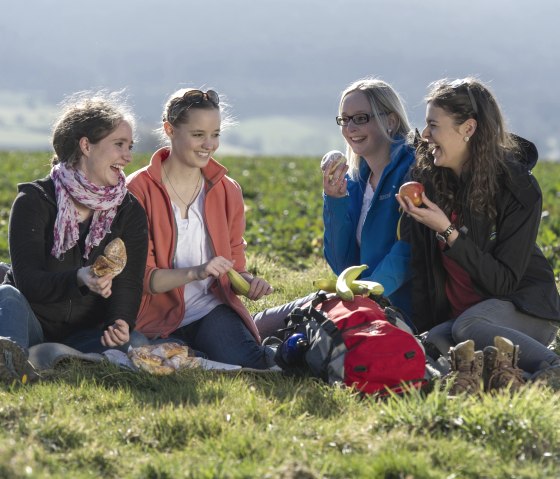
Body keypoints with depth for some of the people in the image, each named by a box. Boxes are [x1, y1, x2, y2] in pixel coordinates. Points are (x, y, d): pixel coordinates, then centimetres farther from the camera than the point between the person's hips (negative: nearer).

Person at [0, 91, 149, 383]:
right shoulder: (34, 201, -4)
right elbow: (27, 280, -15)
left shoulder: (130, 212, 6)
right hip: (34, 324, -2)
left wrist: (121, 323, -29)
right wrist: (79, 280, -35)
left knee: (117, 347, -31)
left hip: (86, 334, 2)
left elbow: (128, 283, -5)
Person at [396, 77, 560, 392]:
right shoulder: (427, 180, 0)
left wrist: (447, 232, -25)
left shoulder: (519, 188, -13)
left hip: (525, 308, -4)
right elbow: (422, 270, 2)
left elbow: (504, 282, -17)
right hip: (456, 313, 4)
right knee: (434, 342, -30)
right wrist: (422, 331, -8)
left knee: (467, 327, -36)